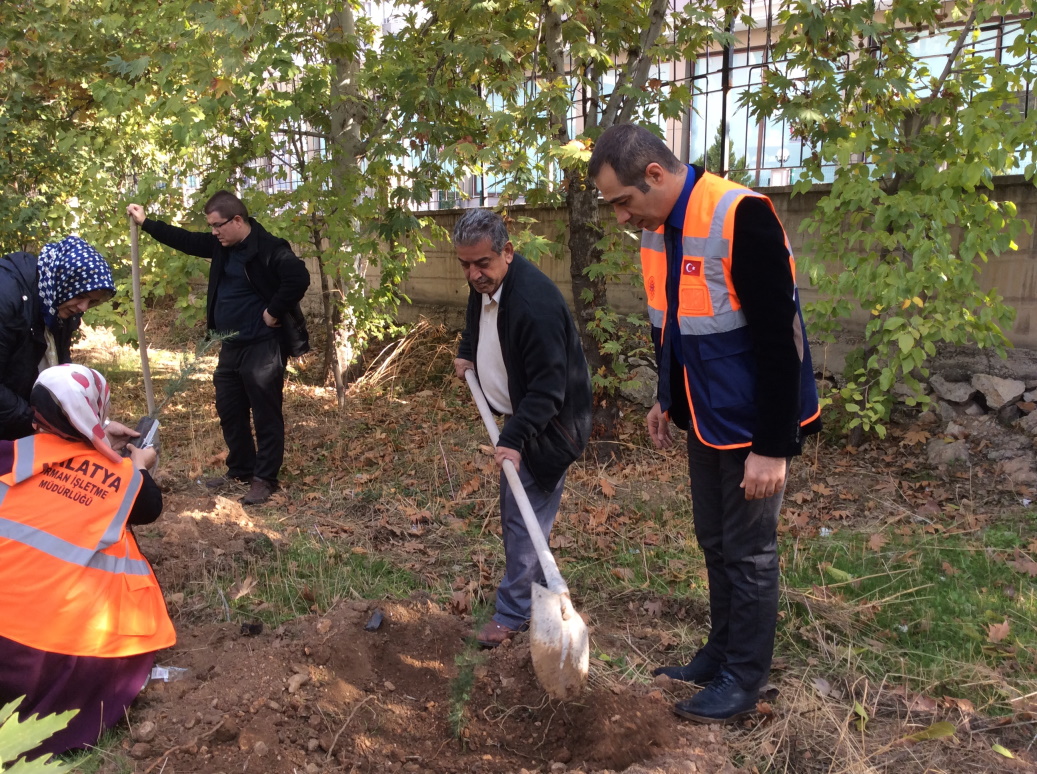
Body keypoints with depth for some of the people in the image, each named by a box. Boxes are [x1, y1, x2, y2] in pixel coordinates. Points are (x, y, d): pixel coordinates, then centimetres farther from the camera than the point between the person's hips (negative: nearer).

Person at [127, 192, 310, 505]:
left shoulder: (268, 248, -17)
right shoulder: (223, 245, 10)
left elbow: (299, 277, -30)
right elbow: (185, 239, 21)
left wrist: (274, 312, -22)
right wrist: (145, 223, 18)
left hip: (263, 348, -9)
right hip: (231, 347, 9)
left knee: (266, 416, 1)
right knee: (230, 413, 17)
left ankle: (265, 478, 12)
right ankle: (240, 472, 31)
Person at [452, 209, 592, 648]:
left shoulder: (535, 302, -30)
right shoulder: (484, 284, 0)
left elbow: (548, 386, -30)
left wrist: (514, 439, -35)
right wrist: (467, 352, 10)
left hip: (546, 425, -10)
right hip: (519, 416, 10)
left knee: (525, 520, -4)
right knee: (514, 512, 19)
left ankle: (512, 614, 10)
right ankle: (533, 592, 37)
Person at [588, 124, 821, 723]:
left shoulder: (742, 217, -24)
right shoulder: (658, 229, 2)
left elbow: (779, 338, -25)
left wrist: (772, 447, -23)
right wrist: (668, 401, 19)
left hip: (755, 426, -8)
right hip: (706, 420, 8)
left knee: (748, 552, 5)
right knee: (715, 542, 18)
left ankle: (743, 680, 23)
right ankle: (721, 655, 36)